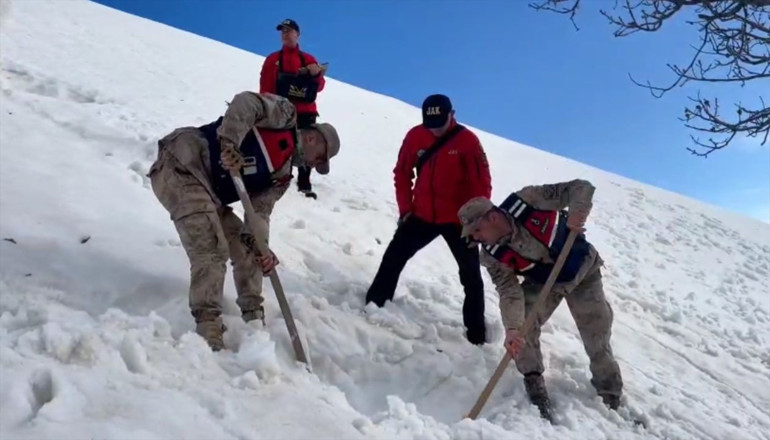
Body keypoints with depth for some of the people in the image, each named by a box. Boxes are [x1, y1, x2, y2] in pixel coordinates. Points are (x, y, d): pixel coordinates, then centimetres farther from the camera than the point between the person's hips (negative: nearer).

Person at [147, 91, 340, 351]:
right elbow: (246, 102, -17)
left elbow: (260, 211, 6)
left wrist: (261, 247, -12)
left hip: (208, 193, 9)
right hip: (181, 167, -9)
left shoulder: (281, 174, 18)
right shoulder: (285, 116, 0)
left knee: (247, 249, 11)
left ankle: (254, 320, 20)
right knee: (212, 251, -20)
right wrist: (230, 143, -30)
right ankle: (208, 328, -18)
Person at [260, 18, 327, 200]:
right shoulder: (272, 59, 12)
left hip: (305, 110, 2)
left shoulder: (308, 59, 15)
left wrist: (317, 75, -11)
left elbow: (320, 86, 10)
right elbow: (265, 87, 6)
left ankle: (305, 184, 7)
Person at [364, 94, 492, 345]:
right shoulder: (415, 136, -6)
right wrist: (405, 208, 1)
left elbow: (482, 183, -10)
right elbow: (402, 173, 5)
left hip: (458, 220, -2)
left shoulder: (467, 141, -14)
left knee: (471, 276, 4)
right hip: (422, 216, 2)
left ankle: (476, 332, 17)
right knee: (393, 259, 3)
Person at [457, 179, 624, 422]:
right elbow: (509, 293, -28)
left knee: (597, 335, 3)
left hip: (583, 272, -2)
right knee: (523, 326, -19)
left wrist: (576, 212, -46)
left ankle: (610, 392, 26)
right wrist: (512, 328, -43)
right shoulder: (493, 256, -23)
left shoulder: (528, 200, -33)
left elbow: (581, 187, -28)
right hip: (542, 283, 2)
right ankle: (534, 383, 1)